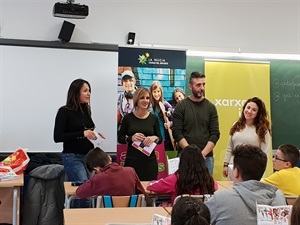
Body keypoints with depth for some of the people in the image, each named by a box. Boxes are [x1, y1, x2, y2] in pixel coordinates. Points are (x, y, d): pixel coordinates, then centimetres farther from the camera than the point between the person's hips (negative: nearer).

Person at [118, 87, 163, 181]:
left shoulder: (153, 118, 5)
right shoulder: (128, 117, 1)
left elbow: (160, 139, 10)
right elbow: (120, 138, 5)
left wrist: (154, 138, -12)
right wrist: (131, 138, -14)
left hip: (149, 161, 1)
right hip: (132, 161, -1)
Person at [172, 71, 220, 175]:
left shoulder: (211, 107, 6)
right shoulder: (181, 106, 0)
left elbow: (215, 134, 1)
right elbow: (177, 133, -6)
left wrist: (203, 153, -11)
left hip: (206, 157, 2)